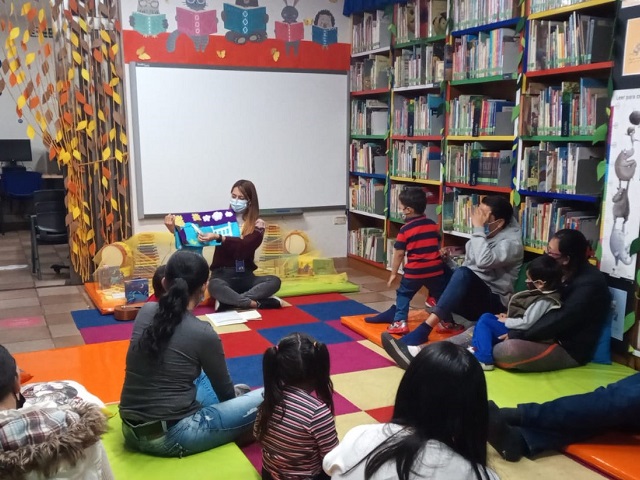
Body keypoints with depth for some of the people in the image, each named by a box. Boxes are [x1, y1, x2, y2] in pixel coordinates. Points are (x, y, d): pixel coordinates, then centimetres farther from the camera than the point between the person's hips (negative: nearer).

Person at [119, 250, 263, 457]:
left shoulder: (145, 312, 0)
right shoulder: (202, 333, -15)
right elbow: (224, 391, 1)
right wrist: (236, 396, 23)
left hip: (131, 430, 8)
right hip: (170, 437, -7)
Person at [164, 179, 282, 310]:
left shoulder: (257, 224, 2)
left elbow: (245, 246, -16)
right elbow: (198, 236, -1)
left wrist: (218, 238, -29)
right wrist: (175, 229, -19)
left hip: (245, 276, 2)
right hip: (222, 274, -1)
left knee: (274, 281, -26)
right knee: (214, 286, -37)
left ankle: (230, 301, -32)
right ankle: (256, 303, -32)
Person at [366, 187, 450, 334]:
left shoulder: (405, 229, -9)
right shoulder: (433, 224, 6)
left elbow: (399, 253, -6)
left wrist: (394, 273, 3)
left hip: (414, 271, -3)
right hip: (435, 269, 4)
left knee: (403, 295, 12)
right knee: (440, 296, 18)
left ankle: (399, 322, 6)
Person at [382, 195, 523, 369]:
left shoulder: (511, 242, -12)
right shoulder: (484, 234, 10)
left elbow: (484, 262, -31)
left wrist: (478, 229, -22)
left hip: (494, 301, -9)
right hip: (470, 296, 9)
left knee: (464, 274, -36)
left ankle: (419, 334, -49)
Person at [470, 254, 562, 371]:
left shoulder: (543, 301, -25)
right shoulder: (542, 294, 5)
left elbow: (526, 323, -27)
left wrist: (506, 321, -14)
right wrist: (508, 317, 5)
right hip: (516, 328, 10)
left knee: (484, 321, -14)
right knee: (487, 316, 10)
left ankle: (484, 359, -16)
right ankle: (477, 348, 4)